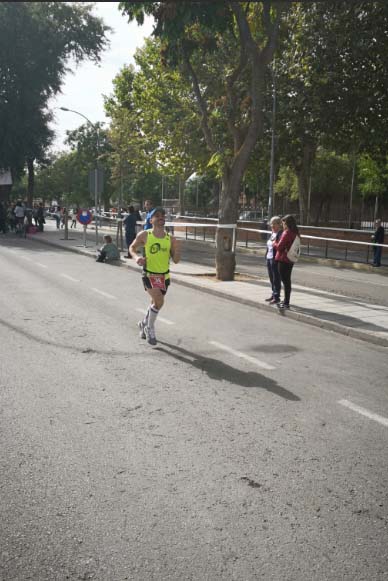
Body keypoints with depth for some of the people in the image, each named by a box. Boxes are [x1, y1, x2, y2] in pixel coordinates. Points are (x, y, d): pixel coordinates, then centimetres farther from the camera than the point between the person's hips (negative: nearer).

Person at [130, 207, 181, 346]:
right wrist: (136, 257, -14)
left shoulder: (171, 239, -2)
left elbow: (176, 260, 2)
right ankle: (150, 328, 3)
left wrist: (177, 250, -18)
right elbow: (132, 247, 6)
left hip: (164, 275, 4)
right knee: (159, 301, -21)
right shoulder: (144, 235, -8)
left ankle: (144, 324, 46)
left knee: (155, 303, 17)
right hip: (149, 274, -4)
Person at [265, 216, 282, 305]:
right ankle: (273, 294, 26)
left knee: (276, 278, -3)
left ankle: (277, 297, 3)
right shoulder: (272, 234, 16)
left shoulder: (280, 234, -12)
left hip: (275, 259, -9)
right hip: (269, 258, 9)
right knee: (271, 278, 15)